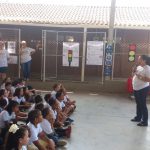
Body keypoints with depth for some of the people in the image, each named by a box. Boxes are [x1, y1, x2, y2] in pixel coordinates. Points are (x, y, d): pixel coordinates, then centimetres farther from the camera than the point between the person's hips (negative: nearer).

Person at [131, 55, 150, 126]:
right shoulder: (138, 67, 10)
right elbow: (135, 76, 20)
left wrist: (139, 76, -26)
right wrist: (134, 73, 0)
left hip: (143, 89, -9)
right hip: (136, 89, 9)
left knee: (143, 105, -4)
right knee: (138, 104, 19)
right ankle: (138, 117, 34)